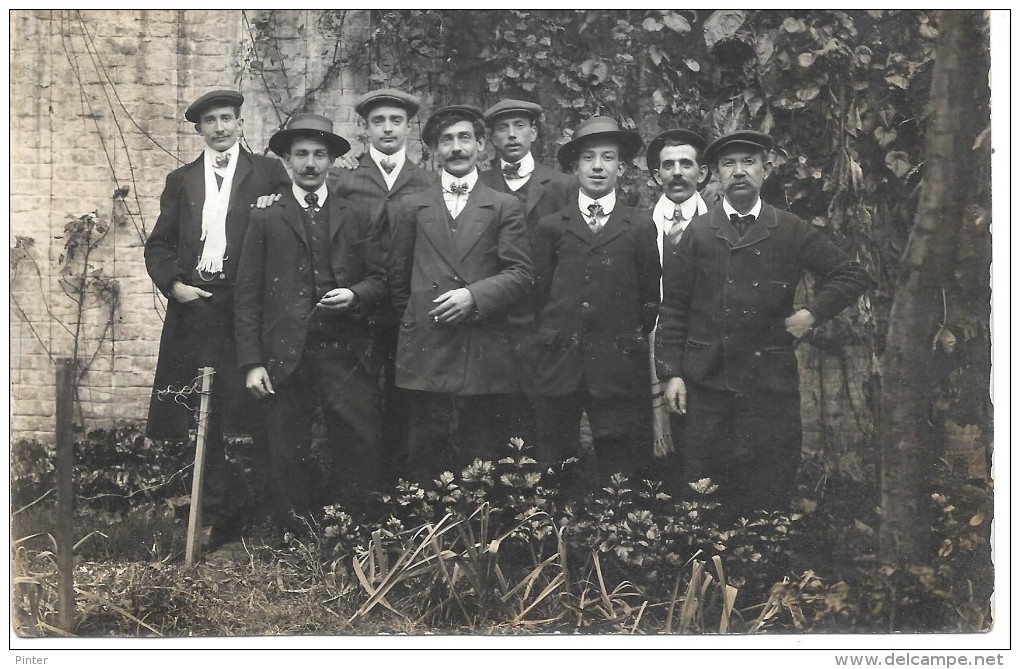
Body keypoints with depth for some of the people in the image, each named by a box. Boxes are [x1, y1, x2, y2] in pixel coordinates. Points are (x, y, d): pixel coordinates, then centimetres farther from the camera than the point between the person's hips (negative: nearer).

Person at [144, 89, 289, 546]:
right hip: (195, 307, 4)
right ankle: (219, 515, 13)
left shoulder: (268, 174, 5)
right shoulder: (181, 181, 16)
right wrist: (173, 284, -1)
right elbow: (158, 246, 16)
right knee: (203, 418, 5)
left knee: (258, 414, -2)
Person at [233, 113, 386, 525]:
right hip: (285, 359, -1)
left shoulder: (358, 218, 13)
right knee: (288, 460, 2)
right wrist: (252, 363, -5)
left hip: (346, 355, 1)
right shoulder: (266, 220, 9)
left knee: (359, 452, -3)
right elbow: (248, 296, 4)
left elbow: (380, 280, 11)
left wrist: (355, 295, -12)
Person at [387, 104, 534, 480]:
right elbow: (398, 279, 20)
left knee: (488, 472, 1)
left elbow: (521, 274, -1)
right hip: (426, 359, 1)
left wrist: (474, 295, -13)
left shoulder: (505, 208, 9)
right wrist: (416, 318, 12)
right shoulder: (413, 210, 14)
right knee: (426, 465, 2)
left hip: (488, 360, -1)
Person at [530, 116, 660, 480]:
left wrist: (632, 339, 8)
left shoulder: (641, 227, 8)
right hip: (559, 365, 1)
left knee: (622, 468, 1)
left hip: (620, 368, 0)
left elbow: (650, 296, 11)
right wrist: (556, 336, 9)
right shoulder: (551, 227, 9)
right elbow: (540, 291, 11)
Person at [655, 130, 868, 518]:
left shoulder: (791, 232, 6)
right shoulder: (697, 233, 6)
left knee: (770, 500, 3)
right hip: (706, 382, 0)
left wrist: (813, 313, -2)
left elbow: (852, 275, 10)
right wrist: (671, 372, -2)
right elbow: (673, 308, 5)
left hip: (770, 382, 0)